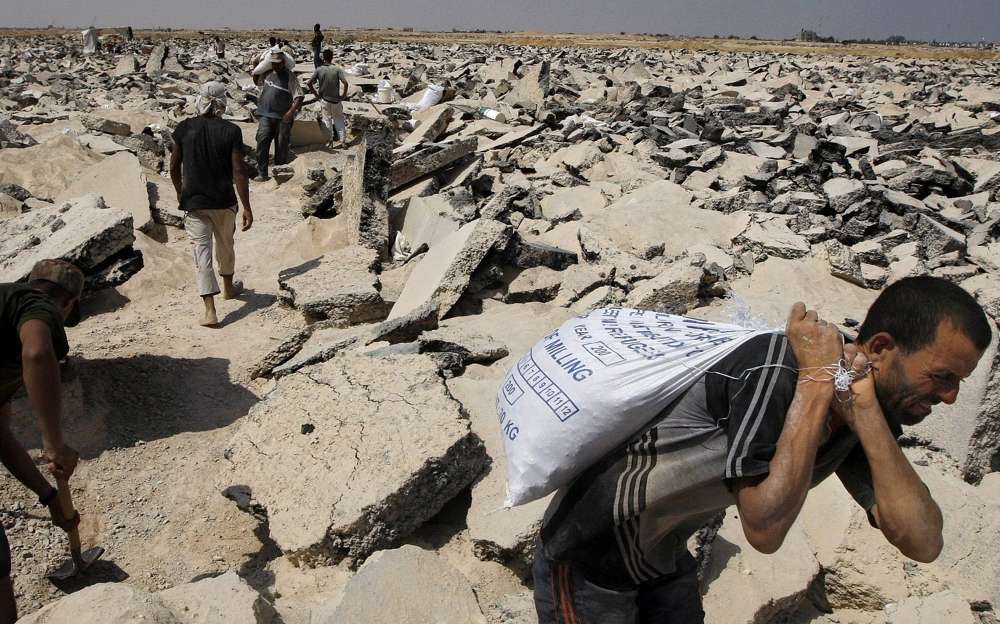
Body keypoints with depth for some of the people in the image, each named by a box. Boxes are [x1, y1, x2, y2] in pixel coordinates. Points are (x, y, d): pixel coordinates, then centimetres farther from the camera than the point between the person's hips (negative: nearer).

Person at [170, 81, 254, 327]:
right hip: (223, 201, 0)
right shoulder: (231, 131, -10)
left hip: (194, 202, 0)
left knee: (202, 250, -1)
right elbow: (238, 172, -12)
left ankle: (210, 310, -9)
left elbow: (174, 167, 4)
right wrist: (247, 208, -7)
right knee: (225, 245, 21)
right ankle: (228, 287, 44)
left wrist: (180, 193, 22)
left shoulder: (184, 128, -4)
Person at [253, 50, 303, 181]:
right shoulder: (267, 73, 12)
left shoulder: (289, 76, -4)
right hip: (265, 115, 3)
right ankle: (262, 174, -13)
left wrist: (291, 111, -24)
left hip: (283, 117, -3)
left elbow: (299, 96, -13)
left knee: (281, 146, 2)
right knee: (262, 141, -13)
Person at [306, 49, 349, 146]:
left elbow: (309, 83, -10)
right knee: (339, 119, 13)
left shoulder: (319, 70, -7)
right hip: (336, 100, -1)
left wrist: (315, 93, 3)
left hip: (324, 100, 1)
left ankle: (329, 140, 16)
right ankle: (343, 140, 14)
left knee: (327, 120, 13)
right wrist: (344, 95, -6)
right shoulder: (337, 69, -11)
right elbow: (345, 83, -20)